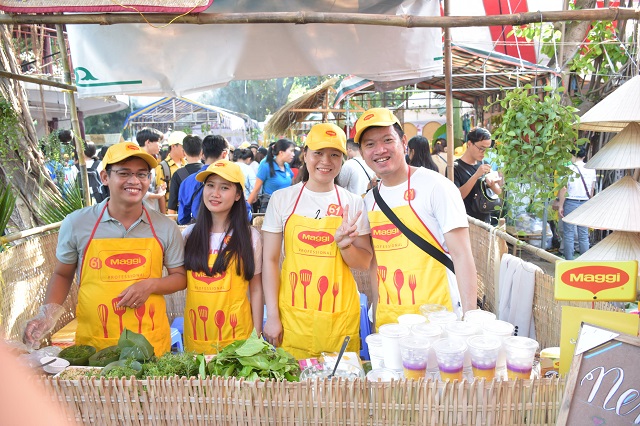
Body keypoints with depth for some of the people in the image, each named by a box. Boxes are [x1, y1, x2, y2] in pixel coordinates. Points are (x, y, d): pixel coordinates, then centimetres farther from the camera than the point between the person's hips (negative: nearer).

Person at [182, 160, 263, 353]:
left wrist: (257, 336, -1)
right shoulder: (189, 234, 3)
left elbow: (255, 289, -1)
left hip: (236, 333, -2)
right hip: (195, 333, 2)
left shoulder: (250, 236, -4)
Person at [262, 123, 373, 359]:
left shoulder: (353, 203, 3)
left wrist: (343, 244, -15)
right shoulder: (282, 199, 1)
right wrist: (272, 315, -3)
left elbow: (364, 263, 6)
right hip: (293, 315, -1)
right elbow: (270, 260, 1)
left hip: (340, 317, 1)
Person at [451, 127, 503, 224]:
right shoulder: (455, 167, -11)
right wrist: (476, 175, -30)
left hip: (486, 221, 5)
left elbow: (498, 192, 7)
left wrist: (491, 183, -15)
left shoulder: (483, 164, 6)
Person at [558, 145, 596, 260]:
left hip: (571, 202, -4)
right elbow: (592, 190, 10)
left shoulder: (570, 168, -10)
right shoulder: (591, 169, 4)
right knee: (584, 235, 10)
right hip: (585, 203, 4)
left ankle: (569, 261, 5)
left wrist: (560, 206, -5)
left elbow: (564, 189, -12)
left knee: (569, 234, 3)